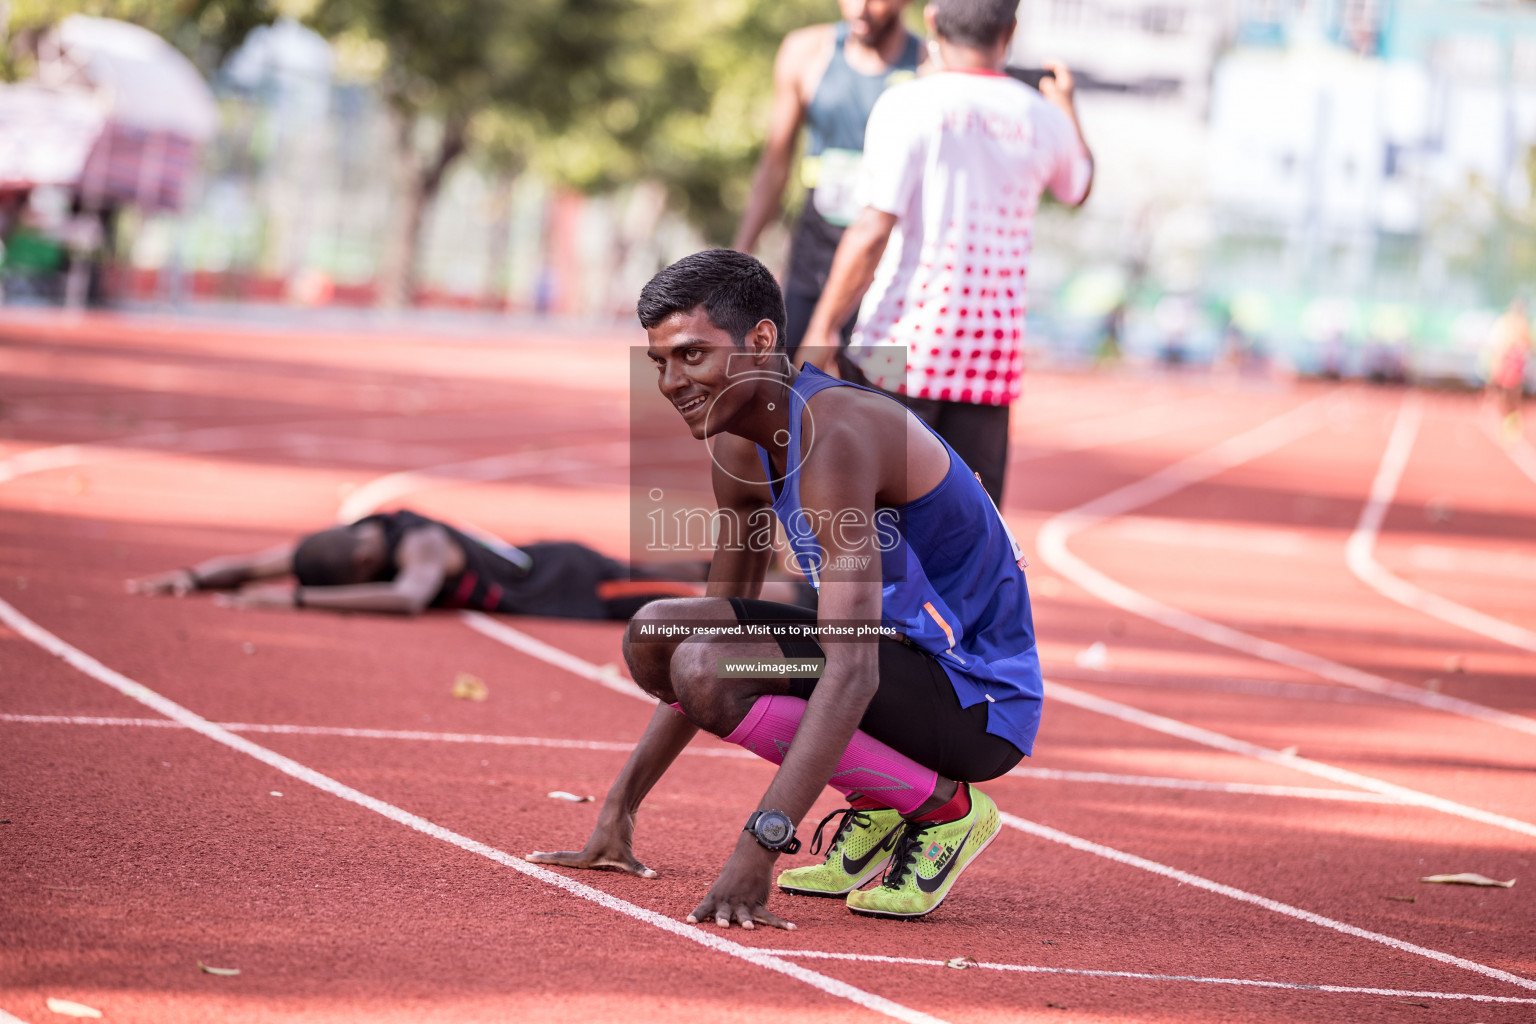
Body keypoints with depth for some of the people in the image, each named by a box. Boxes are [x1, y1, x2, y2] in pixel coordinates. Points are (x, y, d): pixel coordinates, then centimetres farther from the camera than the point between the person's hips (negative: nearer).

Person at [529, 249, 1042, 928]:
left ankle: (942, 806, -9)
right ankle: (876, 806, 7)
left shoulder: (835, 433, -26)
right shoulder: (738, 448, 5)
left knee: (706, 668, -26)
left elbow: (852, 672, -34)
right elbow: (719, 624, 16)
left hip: (980, 698, -9)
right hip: (904, 656, 9)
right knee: (656, 636, 1)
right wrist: (620, 809, 13)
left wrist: (758, 847, -41)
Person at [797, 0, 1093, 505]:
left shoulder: (908, 105, -9)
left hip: (904, 341, -4)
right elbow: (1078, 188, 31)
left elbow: (873, 232, -16)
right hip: (994, 349, 4)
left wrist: (821, 330, -11)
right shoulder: (1045, 119, 7)